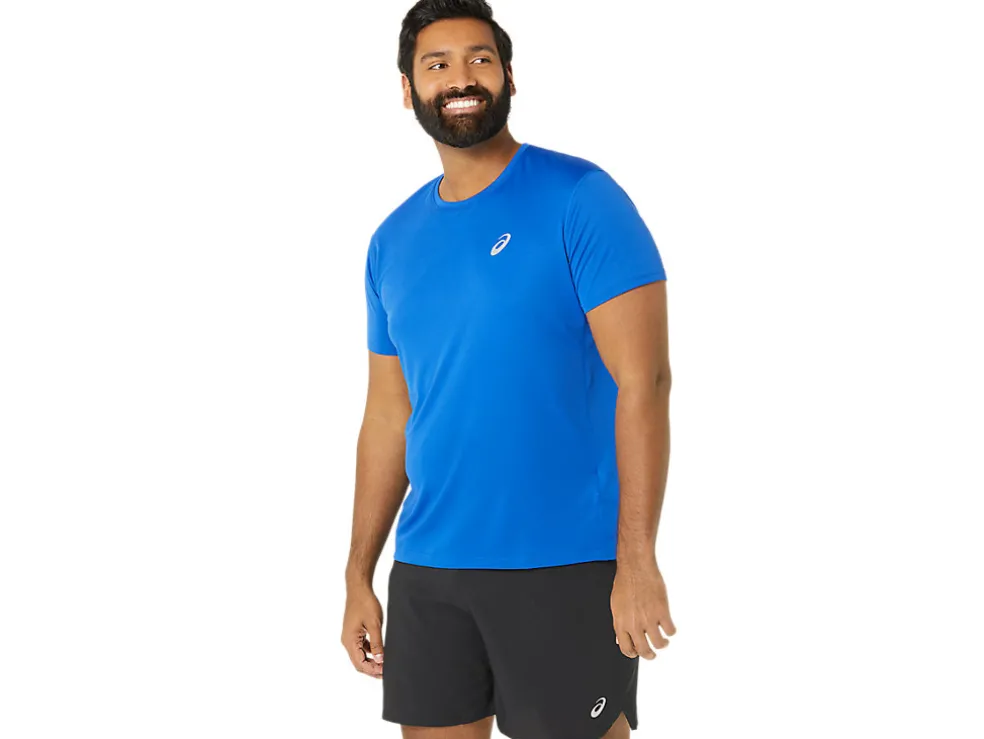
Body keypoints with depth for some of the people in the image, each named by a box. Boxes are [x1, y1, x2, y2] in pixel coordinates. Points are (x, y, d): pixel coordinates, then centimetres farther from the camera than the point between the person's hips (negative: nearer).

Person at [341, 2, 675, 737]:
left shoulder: (579, 199, -7)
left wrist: (638, 561, -19)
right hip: (427, 570, 5)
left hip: (564, 566, -5)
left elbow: (643, 382, -13)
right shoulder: (394, 242, 10)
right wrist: (359, 576, 12)